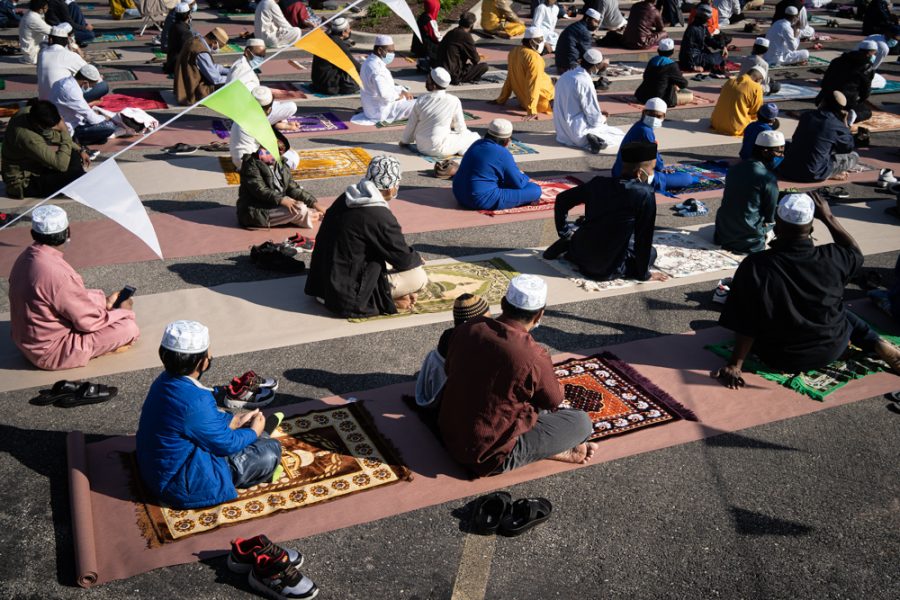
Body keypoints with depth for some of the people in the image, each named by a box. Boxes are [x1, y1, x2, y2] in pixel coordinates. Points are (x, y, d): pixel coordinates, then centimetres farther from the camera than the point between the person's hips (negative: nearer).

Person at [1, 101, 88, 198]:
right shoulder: (27, 137, -35)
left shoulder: (32, 112, -10)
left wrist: (79, 151, 1)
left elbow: (55, 137, 10)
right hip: (23, 183, -9)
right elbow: (61, 165, -34)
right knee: (75, 174, -24)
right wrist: (65, 132, -27)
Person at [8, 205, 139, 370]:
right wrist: (123, 311, -4)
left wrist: (105, 300, 11)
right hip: (50, 352, -9)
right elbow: (89, 321, -20)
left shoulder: (25, 258, -2)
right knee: (129, 327, -12)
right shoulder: (56, 273, -30)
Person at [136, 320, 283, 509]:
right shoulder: (194, 401, -32)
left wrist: (236, 420, 10)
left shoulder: (166, 381, -3)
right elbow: (225, 444, -18)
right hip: (183, 486, -10)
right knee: (270, 451, -6)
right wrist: (254, 431, 0)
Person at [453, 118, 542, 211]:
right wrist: (525, 177, 17)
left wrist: (517, 174, 27)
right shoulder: (503, 154, -14)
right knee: (535, 189, -10)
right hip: (483, 201, -10)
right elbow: (519, 183, -6)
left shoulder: (477, 144, 11)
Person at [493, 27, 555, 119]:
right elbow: (533, 85, -28)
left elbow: (510, 78, 6)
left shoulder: (514, 52, -1)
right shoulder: (534, 58, -24)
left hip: (522, 100, 8)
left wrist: (501, 99, 13)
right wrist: (532, 111, -29)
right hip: (541, 102, -8)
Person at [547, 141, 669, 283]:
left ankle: (570, 245, 11)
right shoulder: (645, 194, -14)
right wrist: (644, 274, 1)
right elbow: (644, 236, -10)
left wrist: (565, 233, 20)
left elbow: (562, 199, 10)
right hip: (606, 268, -5)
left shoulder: (599, 183, 3)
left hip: (581, 252, 6)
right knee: (650, 252, 20)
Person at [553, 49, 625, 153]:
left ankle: (589, 138, 4)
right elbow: (595, 119, -17)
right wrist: (603, 119, 7)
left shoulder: (565, 76, 5)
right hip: (578, 132, -9)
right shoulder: (585, 82, -20)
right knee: (619, 135, 1)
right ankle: (596, 139, -19)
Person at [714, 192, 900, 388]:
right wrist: (828, 217, 2)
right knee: (838, 309, 31)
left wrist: (734, 366, -15)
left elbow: (746, 326, -23)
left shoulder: (755, 266, -27)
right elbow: (856, 254, 7)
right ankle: (880, 346, 13)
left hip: (781, 358, 0)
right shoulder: (832, 258, -19)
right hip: (832, 350, 0)